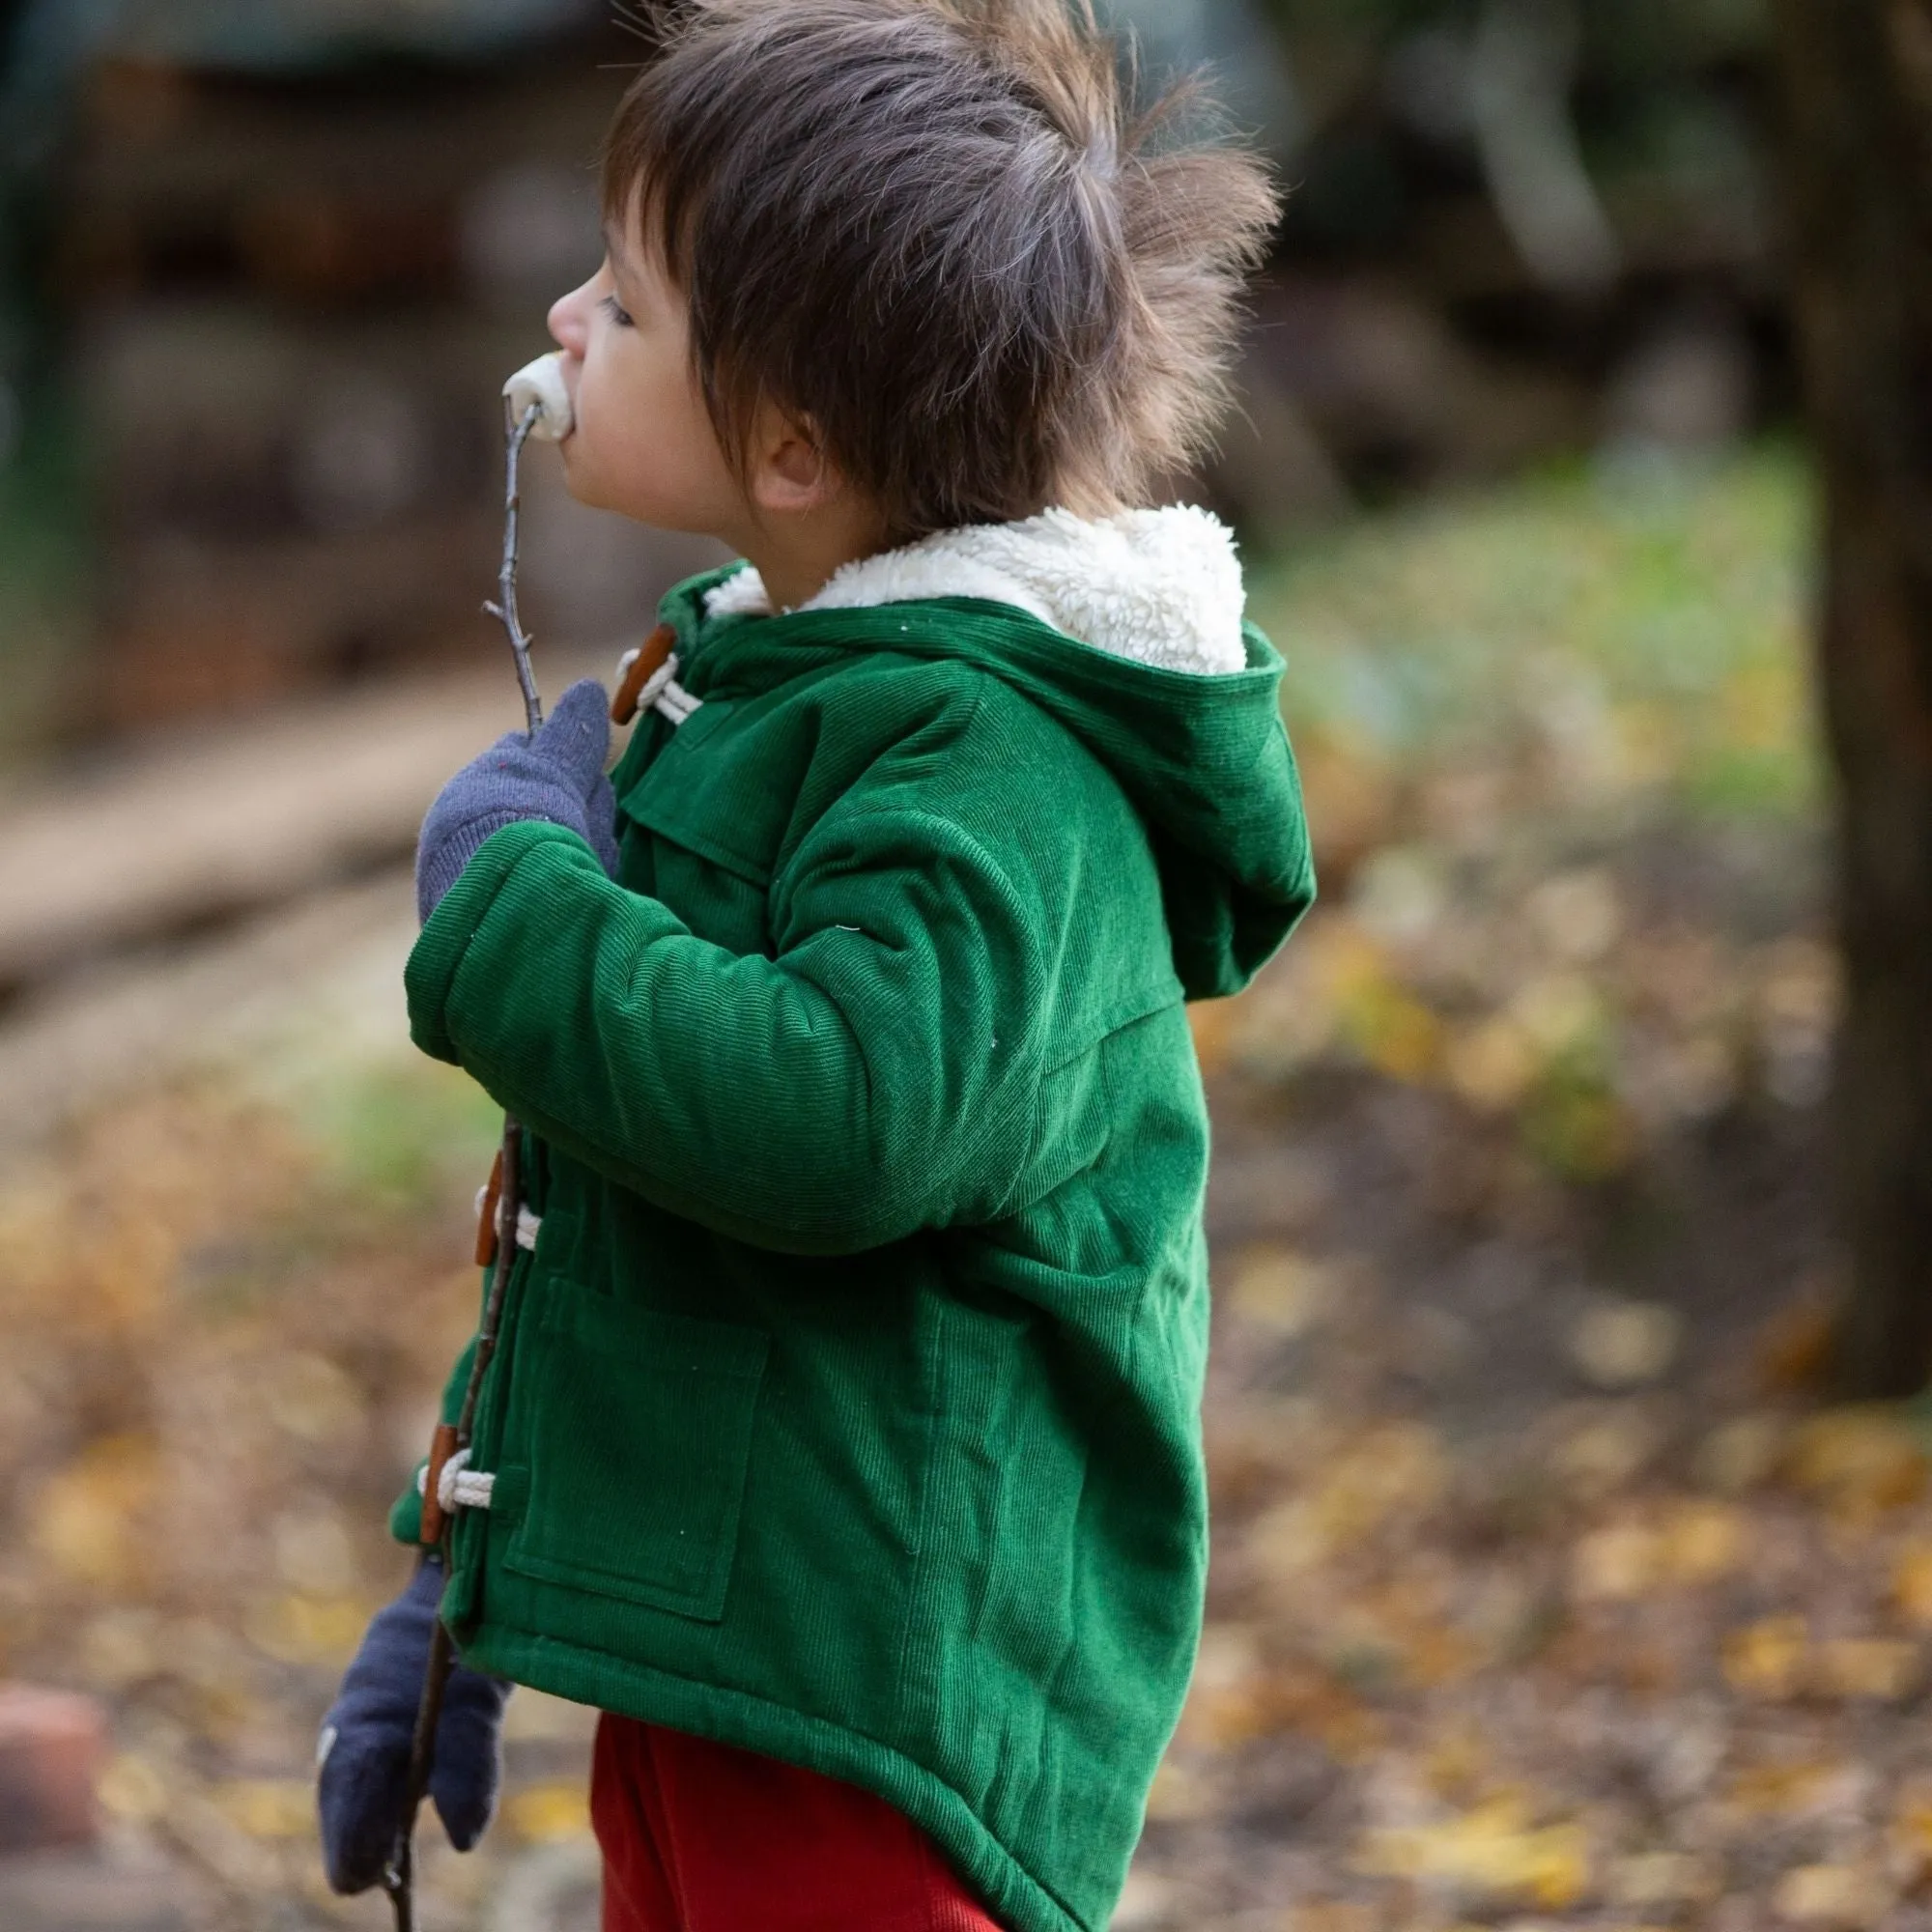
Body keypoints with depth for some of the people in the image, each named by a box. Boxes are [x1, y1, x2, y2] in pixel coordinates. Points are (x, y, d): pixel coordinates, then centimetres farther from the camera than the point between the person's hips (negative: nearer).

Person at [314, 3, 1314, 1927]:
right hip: (694, 1659, 10)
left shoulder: (996, 763, -17)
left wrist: (512, 895, -19)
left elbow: (834, 1123, -35)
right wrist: (469, 1588, 23)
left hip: (874, 1707, -10)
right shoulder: (743, 690, 14)